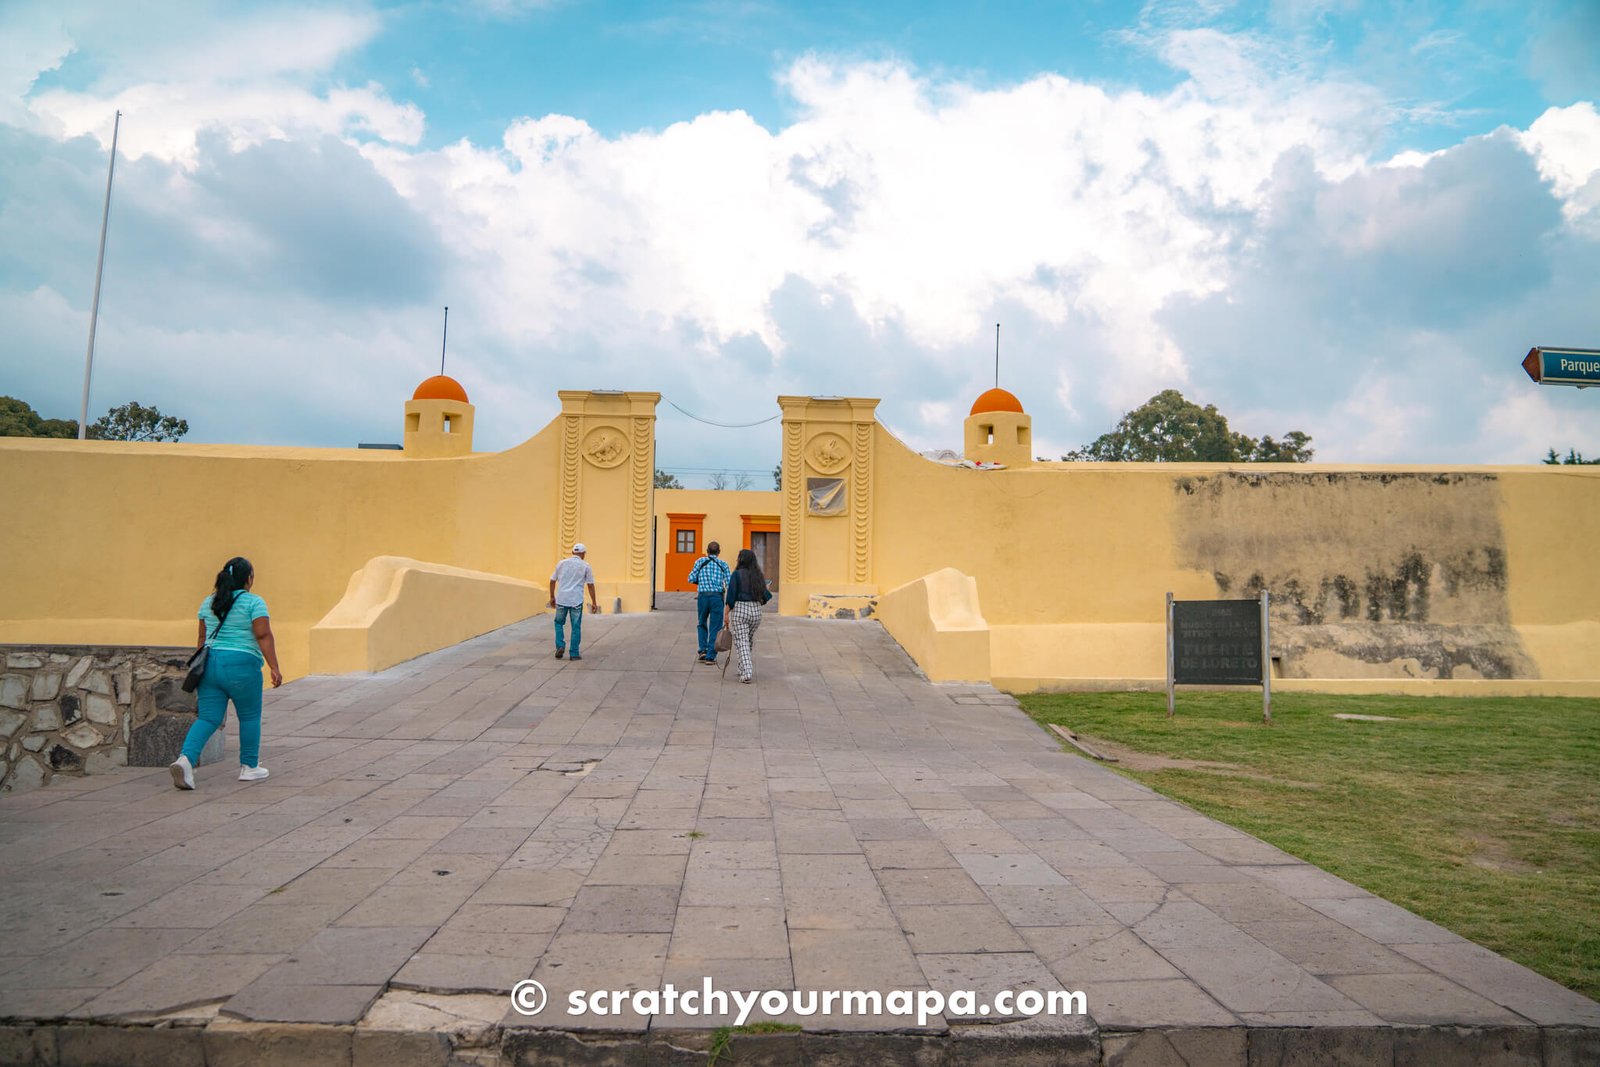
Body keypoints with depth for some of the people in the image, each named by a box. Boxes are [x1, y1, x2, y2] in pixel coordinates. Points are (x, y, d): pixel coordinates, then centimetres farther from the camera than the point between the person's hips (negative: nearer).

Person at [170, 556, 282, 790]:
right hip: (241, 667, -5)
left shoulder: (208, 602, 13)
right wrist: (274, 668, -14)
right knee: (249, 717, 9)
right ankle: (249, 767, 16)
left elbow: (202, 638, 17)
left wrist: (199, 666, 25)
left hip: (210, 664, 5)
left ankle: (185, 758, -14)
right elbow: (264, 636, -13)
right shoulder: (254, 602, -6)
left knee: (208, 718, 6)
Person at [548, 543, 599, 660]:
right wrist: (594, 603, 6)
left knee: (559, 623, 19)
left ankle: (560, 646, 4)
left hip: (561, 599, 2)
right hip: (576, 601, -2)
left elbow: (552, 581, 10)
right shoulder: (585, 566, 1)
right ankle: (574, 653, 7)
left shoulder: (561, 563, 7)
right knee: (576, 627, 5)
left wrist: (552, 597, 21)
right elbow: (590, 585, 1)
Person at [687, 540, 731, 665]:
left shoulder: (700, 561, 6)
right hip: (717, 597, -1)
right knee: (715, 628, 5)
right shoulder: (723, 564, 6)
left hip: (703, 596, 1)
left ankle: (703, 650, 9)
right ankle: (710, 656, 1)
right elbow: (729, 584, 0)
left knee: (702, 624, 21)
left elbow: (691, 579, 1)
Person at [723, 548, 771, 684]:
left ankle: (746, 673, -12)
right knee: (749, 640, 20)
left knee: (741, 642, -2)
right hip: (756, 610, 5)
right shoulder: (759, 575, 6)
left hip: (740, 609, -5)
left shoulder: (737, 574, -7)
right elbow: (765, 596, 6)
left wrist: (726, 614, -5)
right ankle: (743, 668, 27)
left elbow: (731, 596, -10)